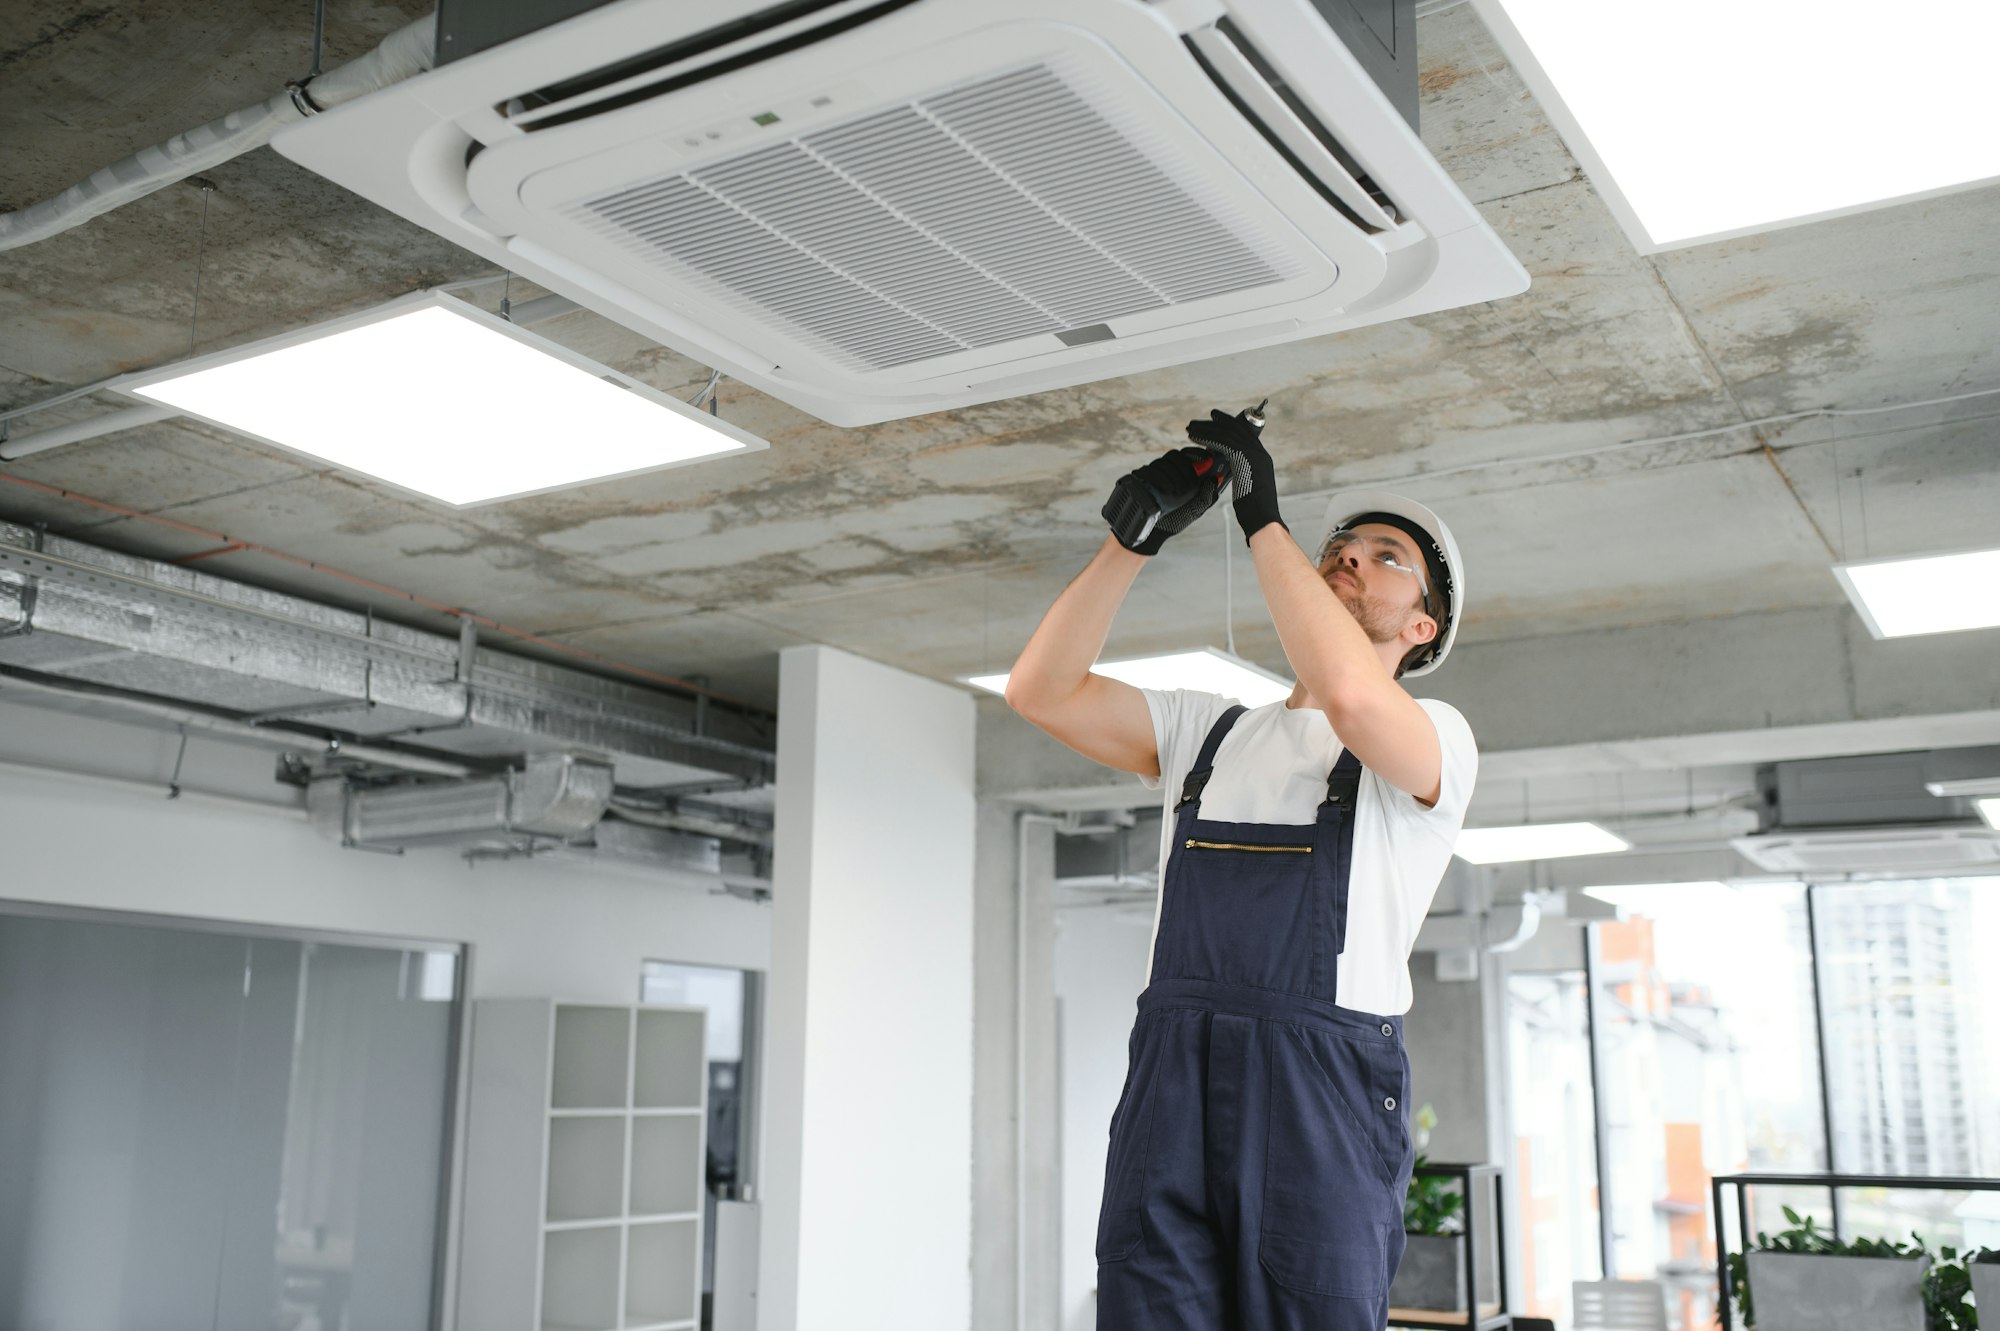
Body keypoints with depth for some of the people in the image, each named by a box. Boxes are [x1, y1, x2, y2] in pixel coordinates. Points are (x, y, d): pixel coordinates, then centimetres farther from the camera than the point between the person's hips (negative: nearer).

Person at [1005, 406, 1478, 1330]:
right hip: (1170, 1075, 4)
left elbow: (1351, 696, -16)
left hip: (1324, 1087, -3)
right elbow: (1042, 690, 12)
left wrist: (1263, 518, -8)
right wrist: (1138, 534, 6)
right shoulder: (1204, 729, 23)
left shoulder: (1439, 737, 8)